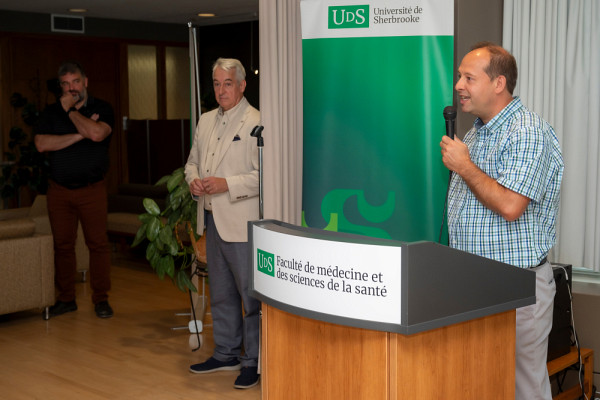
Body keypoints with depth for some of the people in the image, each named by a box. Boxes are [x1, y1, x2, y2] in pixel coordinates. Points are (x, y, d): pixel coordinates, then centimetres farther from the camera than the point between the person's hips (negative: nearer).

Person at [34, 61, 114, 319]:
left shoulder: (101, 109, 1)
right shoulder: (51, 112, 9)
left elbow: (97, 133, -21)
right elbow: (41, 143, -7)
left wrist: (70, 109, -8)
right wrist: (80, 135, -13)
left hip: (92, 189, -2)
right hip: (59, 190, 3)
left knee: (98, 244, -2)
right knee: (63, 245, 6)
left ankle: (101, 298, 8)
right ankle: (66, 298, 17)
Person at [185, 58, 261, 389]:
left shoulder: (256, 123, -10)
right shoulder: (206, 121, 15)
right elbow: (193, 160, 23)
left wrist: (227, 184, -23)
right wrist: (193, 180, 1)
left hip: (241, 224, -8)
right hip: (211, 221, 8)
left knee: (251, 294, -1)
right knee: (220, 293, 17)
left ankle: (254, 362, 11)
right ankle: (226, 353, 31)